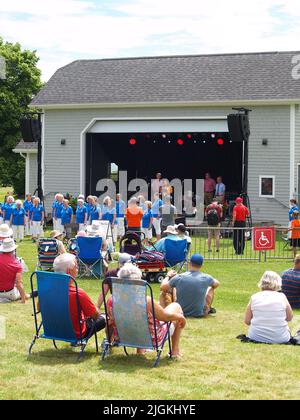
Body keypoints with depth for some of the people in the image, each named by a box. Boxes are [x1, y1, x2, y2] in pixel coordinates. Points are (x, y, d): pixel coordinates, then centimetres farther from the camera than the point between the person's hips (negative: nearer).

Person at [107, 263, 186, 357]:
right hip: (151, 339, -5)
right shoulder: (145, 302, -32)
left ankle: (140, 349, 35)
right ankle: (175, 350, 22)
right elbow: (166, 317, -17)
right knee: (176, 306, 15)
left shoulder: (111, 300, -19)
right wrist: (181, 317, 3)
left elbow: (110, 322, -1)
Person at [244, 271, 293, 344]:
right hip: (280, 339, 0)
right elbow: (289, 318, 6)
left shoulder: (254, 297, -3)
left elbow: (247, 321, 2)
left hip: (256, 337, 1)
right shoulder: (281, 297, -7)